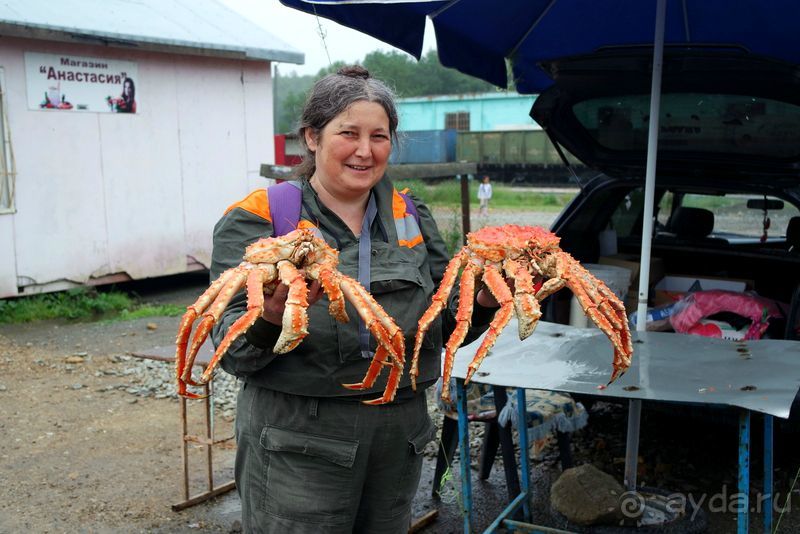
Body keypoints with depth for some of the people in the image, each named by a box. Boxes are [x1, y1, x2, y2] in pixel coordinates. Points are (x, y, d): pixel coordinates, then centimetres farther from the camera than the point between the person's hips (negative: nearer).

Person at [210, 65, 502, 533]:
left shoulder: (412, 217, 6)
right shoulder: (259, 219, -7)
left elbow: (443, 328, 9)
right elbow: (232, 353, -10)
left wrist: (483, 303, -11)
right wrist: (269, 319, -31)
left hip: (400, 436, 5)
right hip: (297, 443, -4)